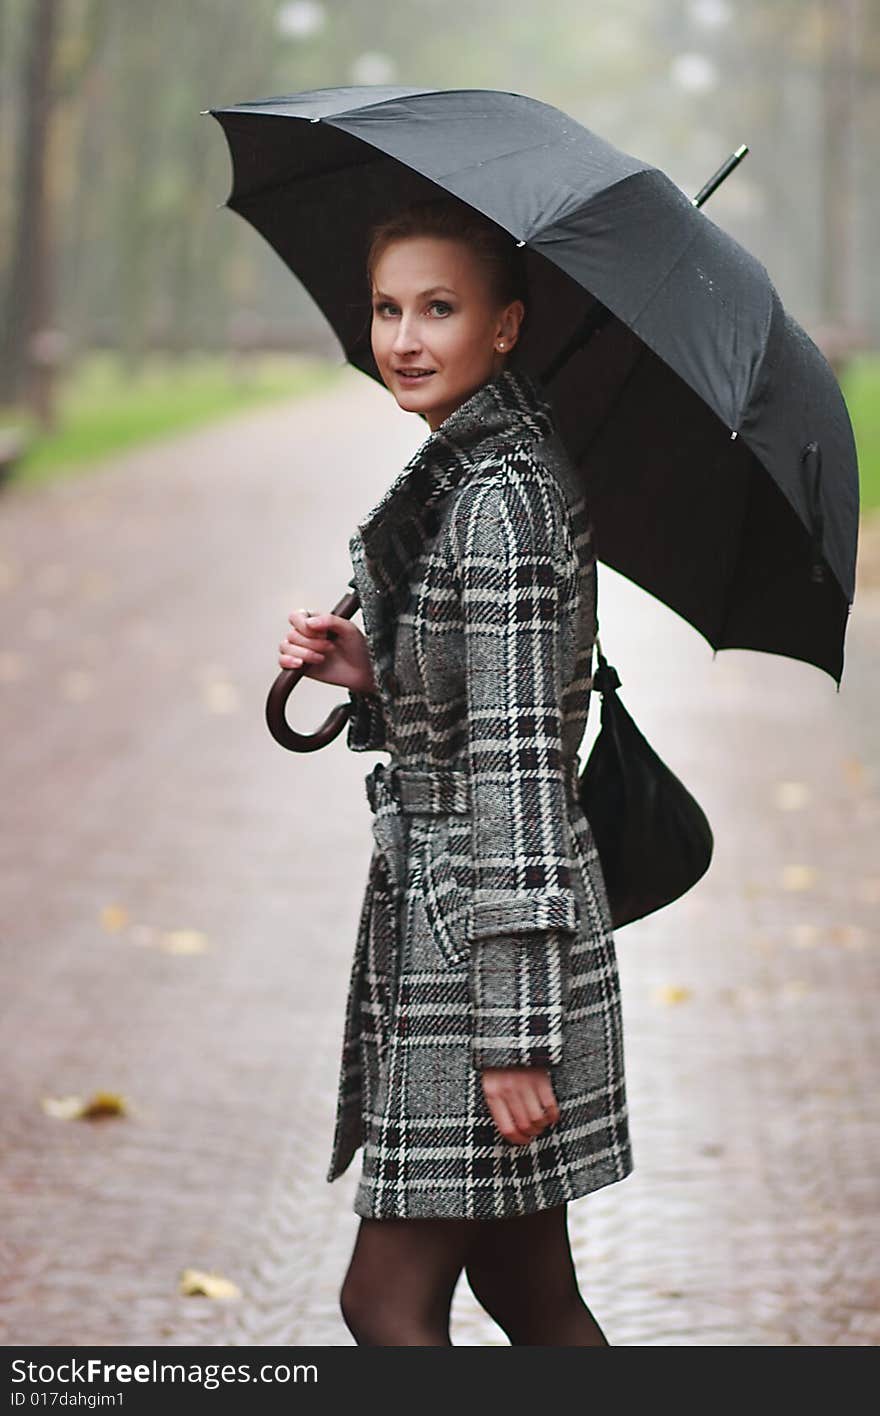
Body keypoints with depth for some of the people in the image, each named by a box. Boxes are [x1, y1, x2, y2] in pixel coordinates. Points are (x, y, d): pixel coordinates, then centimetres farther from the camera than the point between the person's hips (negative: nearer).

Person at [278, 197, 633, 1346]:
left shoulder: (499, 497, -17)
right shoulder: (470, 471, 12)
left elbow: (517, 754, -21)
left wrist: (513, 1025, -22)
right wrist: (371, 675, 1)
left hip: (487, 926, -10)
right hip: (436, 901, 10)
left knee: (389, 1300, -3)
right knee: (527, 1290, 15)